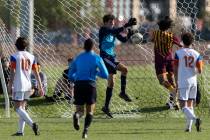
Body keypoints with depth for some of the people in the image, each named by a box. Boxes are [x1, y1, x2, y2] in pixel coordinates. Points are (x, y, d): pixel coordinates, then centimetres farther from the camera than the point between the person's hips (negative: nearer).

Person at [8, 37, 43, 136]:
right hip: (28, 85, 6)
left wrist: (10, 86, -5)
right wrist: (40, 86, 11)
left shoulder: (14, 57, -5)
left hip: (18, 86, -6)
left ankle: (32, 124, -26)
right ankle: (20, 131, 9)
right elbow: (36, 73, 8)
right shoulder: (31, 57, 9)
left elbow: (12, 72, -9)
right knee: (22, 107, 13)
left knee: (18, 108, -6)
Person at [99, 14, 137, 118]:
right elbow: (115, 31, -26)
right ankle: (123, 92, -13)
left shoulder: (114, 31, 14)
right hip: (105, 57, -8)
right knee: (124, 69, -23)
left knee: (111, 83, 6)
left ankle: (106, 107, 10)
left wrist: (129, 34, -9)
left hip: (112, 58, 8)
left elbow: (123, 39, 11)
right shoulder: (103, 30, -8)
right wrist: (126, 26, -28)